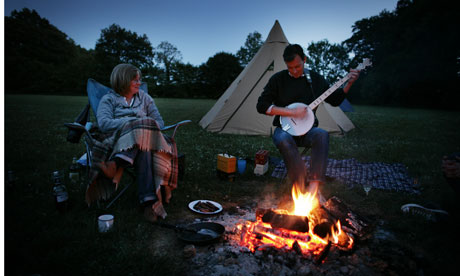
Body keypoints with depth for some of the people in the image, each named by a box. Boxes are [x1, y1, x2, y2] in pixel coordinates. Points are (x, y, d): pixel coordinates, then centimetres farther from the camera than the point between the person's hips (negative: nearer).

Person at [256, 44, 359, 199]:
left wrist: (349, 83, 1)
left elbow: (335, 100, 16)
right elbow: (261, 106, -8)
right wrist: (291, 112, -15)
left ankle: (313, 186, -33)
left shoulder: (315, 78, 7)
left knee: (322, 134, -34)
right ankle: (303, 188, -28)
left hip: (307, 130, 2)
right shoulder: (278, 79, -1)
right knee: (284, 140, -38)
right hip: (285, 129, -1)